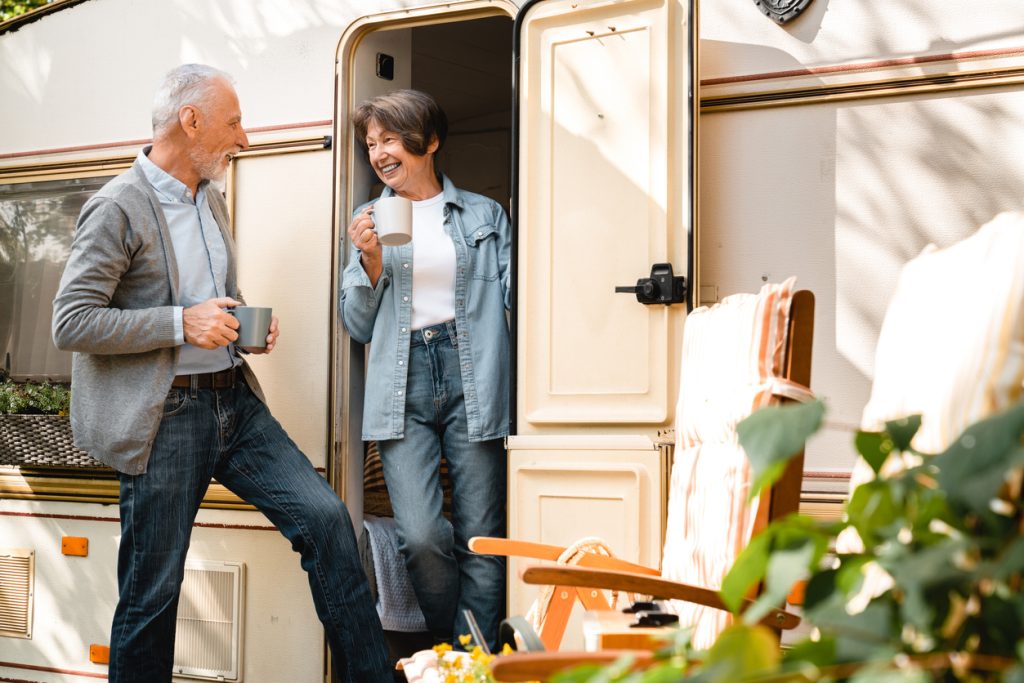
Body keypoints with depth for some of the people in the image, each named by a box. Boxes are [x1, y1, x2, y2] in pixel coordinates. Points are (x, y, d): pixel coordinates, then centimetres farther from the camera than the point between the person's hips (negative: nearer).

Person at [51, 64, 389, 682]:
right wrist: (181, 324, -20)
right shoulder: (118, 208, -11)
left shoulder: (212, 199, 14)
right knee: (153, 592, 2)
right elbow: (71, 324, -15)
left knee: (325, 516, -3)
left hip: (235, 401, 7)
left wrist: (246, 321, 6)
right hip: (165, 417, -7)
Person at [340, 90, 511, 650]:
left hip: (471, 376, -1)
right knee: (420, 537, -12)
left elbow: (516, 296, 7)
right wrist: (371, 261, -1)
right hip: (403, 381, 1)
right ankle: (450, 650, 12)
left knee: (480, 539, -1)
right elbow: (357, 325, 14)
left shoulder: (486, 215, 12)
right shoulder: (371, 222, 17)